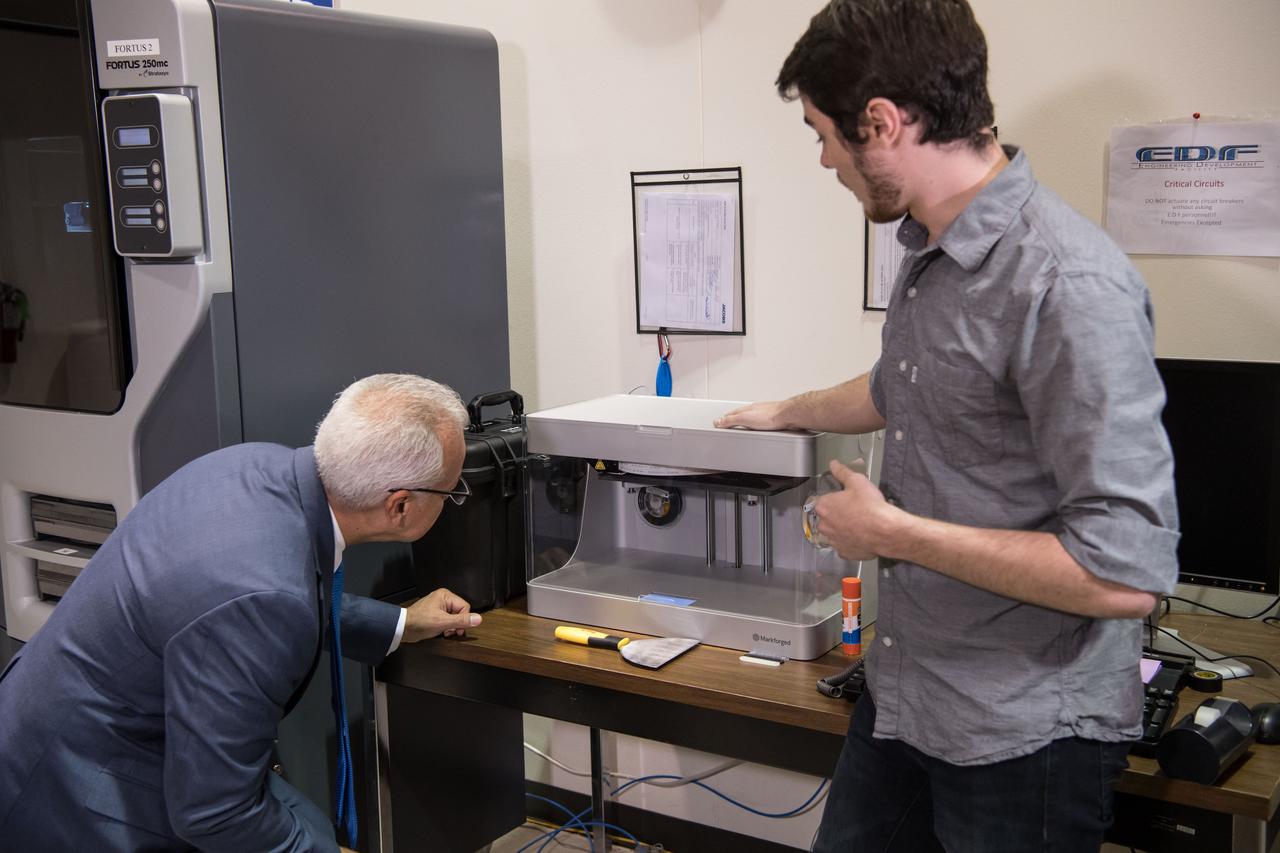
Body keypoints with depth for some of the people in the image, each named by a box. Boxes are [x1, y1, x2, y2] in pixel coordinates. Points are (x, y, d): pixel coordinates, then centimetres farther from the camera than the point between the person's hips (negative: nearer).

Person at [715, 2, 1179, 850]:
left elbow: (1126, 572, -27)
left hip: (1023, 738, -8)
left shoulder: (1068, 284, -25)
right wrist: (783, 413, 38)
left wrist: (894, 533, -18)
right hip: (901, 695, 8)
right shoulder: (931, 254, 4)